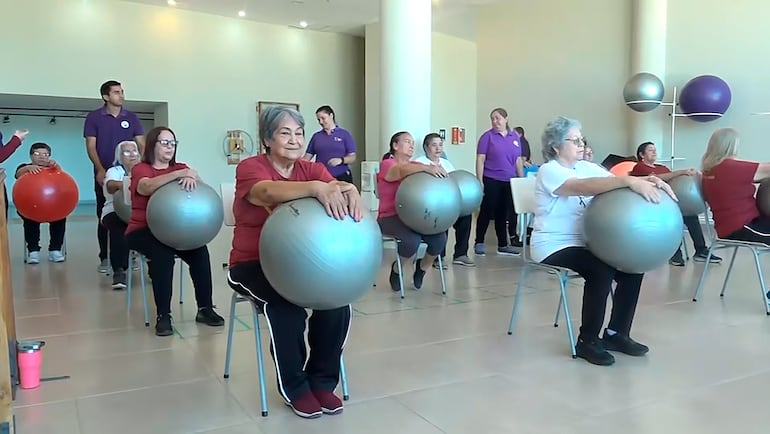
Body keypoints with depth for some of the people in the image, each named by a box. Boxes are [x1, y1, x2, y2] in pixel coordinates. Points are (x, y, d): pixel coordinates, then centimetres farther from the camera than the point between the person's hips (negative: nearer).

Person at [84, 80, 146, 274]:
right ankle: (105, 257, 9)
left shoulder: (132, 117, 8)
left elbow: (141, 144, 6)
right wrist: (100, 170, -11)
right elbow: (91, 145, 0)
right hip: (104, 174, -1)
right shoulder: (94, 117, 4)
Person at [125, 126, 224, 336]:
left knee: (200, 250, -23)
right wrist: (180, 174, -39)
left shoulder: (179, 168, 10)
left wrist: (190, 177, -36)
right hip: (142, 230, -4)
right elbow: (146, 187, -27)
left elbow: (195, 179, -11)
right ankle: (163, 316, -26)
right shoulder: (140, 169, -3)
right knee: (163, 254, -33)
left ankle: (205, 308, -14)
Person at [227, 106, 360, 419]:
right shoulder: (250, 168, -10)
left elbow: (334, 186, -18)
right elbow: (269, 193, -33)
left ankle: (322, 381, 2)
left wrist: (350, 191, -44)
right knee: (286, 305, -30)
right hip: (253, 264, -4)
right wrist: (316, 188, -51)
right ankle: (294, 388, -7)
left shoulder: (312, 169, 3)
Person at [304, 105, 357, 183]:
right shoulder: (316, 136, 11)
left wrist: (341, 160, -19)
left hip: (341, 177, -2)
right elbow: (307, 157, 10)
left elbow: (352, 158, 0)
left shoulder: (344, 134, 4)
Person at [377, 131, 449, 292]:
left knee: (440, 238, -21)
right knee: (412, 240, -33)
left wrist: (439, 172, -23)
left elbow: (431, 176, 2)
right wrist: (427, 168, -42)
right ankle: (396, 269, 1)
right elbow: (402, 171, -25)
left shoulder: (415, 166, 17)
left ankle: (422, 267, 11)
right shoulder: (387, 164, -2)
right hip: (391, 218, -5)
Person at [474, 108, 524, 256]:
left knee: (503, 213, 11)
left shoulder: (515, 137, 10)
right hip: (491, 181, -4)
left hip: (509, 182, 4)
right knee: (486, 212, 2)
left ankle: (503, 245, 20)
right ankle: (479, 243, 12)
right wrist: (480, 181, -11)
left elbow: (518, 160, 13)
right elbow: (480, 159, -6)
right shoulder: (487, 136, -3)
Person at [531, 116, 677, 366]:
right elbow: (585, 187, -30)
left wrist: (649, 181, -22)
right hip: (554, 246, -8)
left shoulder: (587, 167, 11)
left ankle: (616, 333, 8)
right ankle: (587, 341, -12)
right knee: (601, 270, -28)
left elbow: (614, 184, -3)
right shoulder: (549, 171, -13)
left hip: (585, 242, 8)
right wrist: (630, 181, -38)